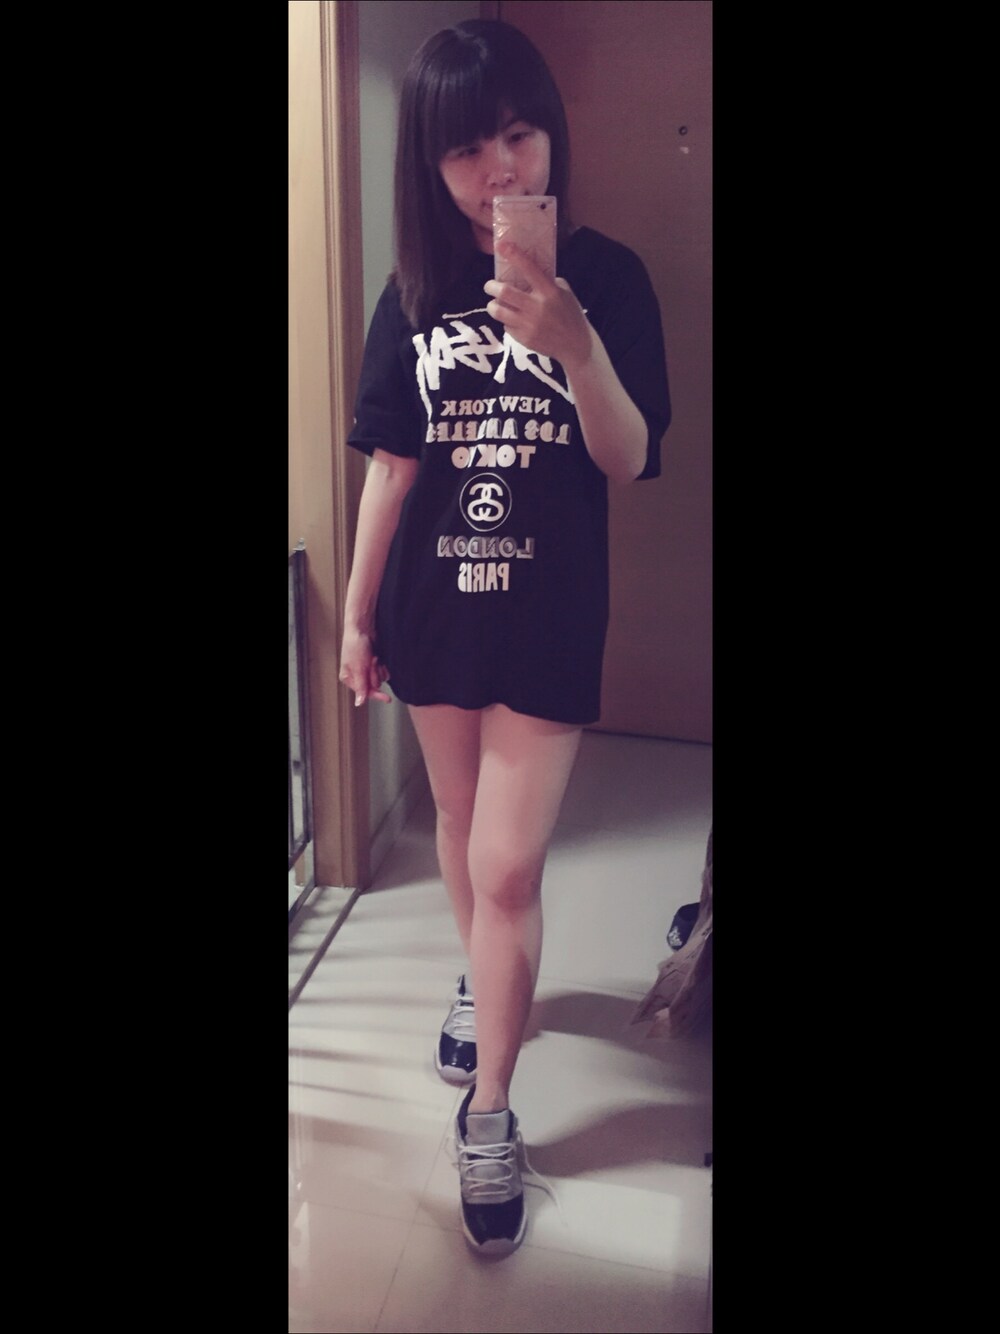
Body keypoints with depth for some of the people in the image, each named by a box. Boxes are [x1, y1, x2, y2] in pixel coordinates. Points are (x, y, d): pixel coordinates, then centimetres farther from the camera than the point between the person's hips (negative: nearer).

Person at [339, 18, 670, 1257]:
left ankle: (488, 1120, 15)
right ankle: (481, 976, 47)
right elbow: (392, 465, 4)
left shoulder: (605, 276, -5)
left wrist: (576, 344, -27)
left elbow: (627, 460, -9)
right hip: (433, 607, 3)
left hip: (549, 617, -3)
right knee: (461, 825, 18)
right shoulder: (413, 298, 2)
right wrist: (357, 613, 7)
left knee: (508, 865, -3)